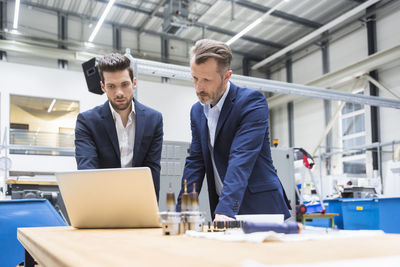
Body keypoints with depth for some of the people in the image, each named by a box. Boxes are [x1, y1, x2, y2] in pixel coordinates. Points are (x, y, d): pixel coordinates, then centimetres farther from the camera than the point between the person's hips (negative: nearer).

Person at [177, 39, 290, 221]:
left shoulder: (252, 101, -12)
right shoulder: (197, 111, 8)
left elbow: (241, 159, -24)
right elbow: (195, 162, 6)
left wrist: (224, 211, -33)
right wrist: (181, 212, -3)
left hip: (259, 209, -5)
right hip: (222, 207, 5)